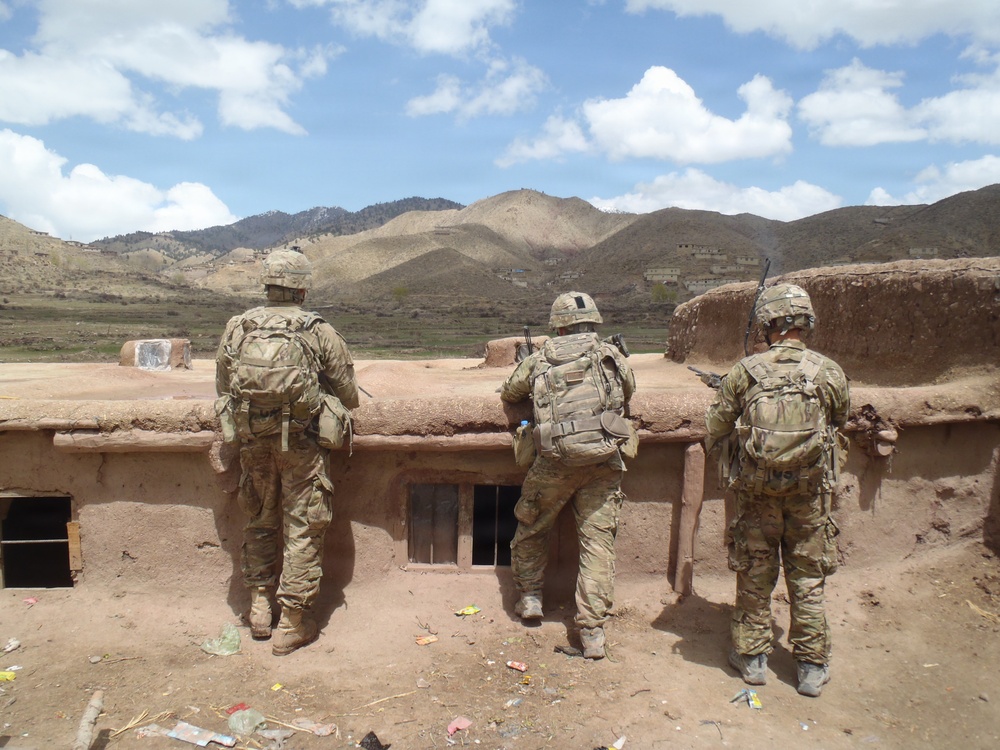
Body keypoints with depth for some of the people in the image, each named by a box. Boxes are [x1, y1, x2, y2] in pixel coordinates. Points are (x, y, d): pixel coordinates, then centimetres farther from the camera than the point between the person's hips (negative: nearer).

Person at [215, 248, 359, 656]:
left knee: (260, 522, 21)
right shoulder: (319, 332, -7)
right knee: (304, 529, 7)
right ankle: (292, 623, 13)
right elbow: (348, 396, -2)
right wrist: (324, 399, 19)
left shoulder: (236, 328, 2)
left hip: (252, 442, 4)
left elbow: (223, 388, 10)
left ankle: (259, 607, 31)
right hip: (301, 443, -3)